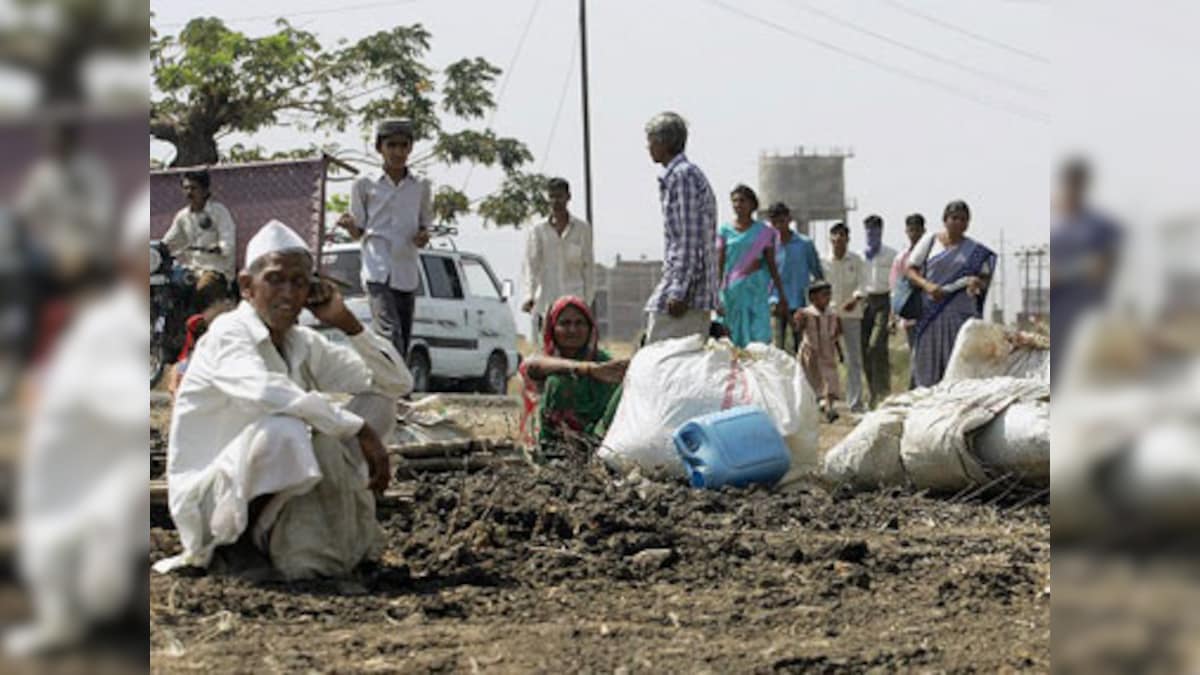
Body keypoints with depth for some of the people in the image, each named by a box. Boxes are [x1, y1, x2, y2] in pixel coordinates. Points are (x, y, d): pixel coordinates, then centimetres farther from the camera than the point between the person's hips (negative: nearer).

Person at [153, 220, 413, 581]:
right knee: (284, 430, -36)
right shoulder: (228, 335, -15)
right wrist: (360, 431, -35)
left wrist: (347, 322, -8)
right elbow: (264, 392, -37)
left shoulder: (305, 345, 5)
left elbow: (399, 382, 5)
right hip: (208, 500, -7)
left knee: (378, 401, 0)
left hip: (277, 490, 7)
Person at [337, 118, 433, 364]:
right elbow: (358, 232, 11)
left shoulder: (421, 186, 13)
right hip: (378, 271, -4)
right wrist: (348, 224, -12)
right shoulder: (365, 184, 7)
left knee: (403, 343, 2)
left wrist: (423, 236, 0)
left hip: (408, 272, 4)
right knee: (390, 334, -22)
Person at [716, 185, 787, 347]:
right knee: (734, 338, -1)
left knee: (758, 337, -7)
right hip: (731, 291, 1)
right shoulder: (725, 230, 5)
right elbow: (719, 264, 2)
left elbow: (772, 265, 7)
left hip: (756, 290, -1)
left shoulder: (764, 232, 5)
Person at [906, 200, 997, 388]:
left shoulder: (975, 250, 9)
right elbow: (911, 270, 6)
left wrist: (978, 283, -14)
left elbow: (985, 277, 10)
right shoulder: (930, 241, 8)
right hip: (931, 312, 0)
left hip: (963, 313, 0)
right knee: (928, 362, -1)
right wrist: (927, 285, -13)